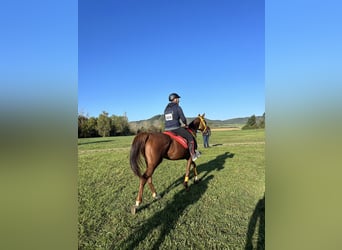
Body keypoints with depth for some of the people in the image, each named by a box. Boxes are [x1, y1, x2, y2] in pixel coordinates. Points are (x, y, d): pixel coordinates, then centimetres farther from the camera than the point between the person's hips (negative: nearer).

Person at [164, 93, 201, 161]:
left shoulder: (166, 108, 15)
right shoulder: (178, 107, -7)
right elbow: (183, 119, -10)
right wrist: (186, 124, 11)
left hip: (167, 129, 7)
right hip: (176, 128, -7)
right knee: (190, 137, 2)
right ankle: (193, 155, 3)